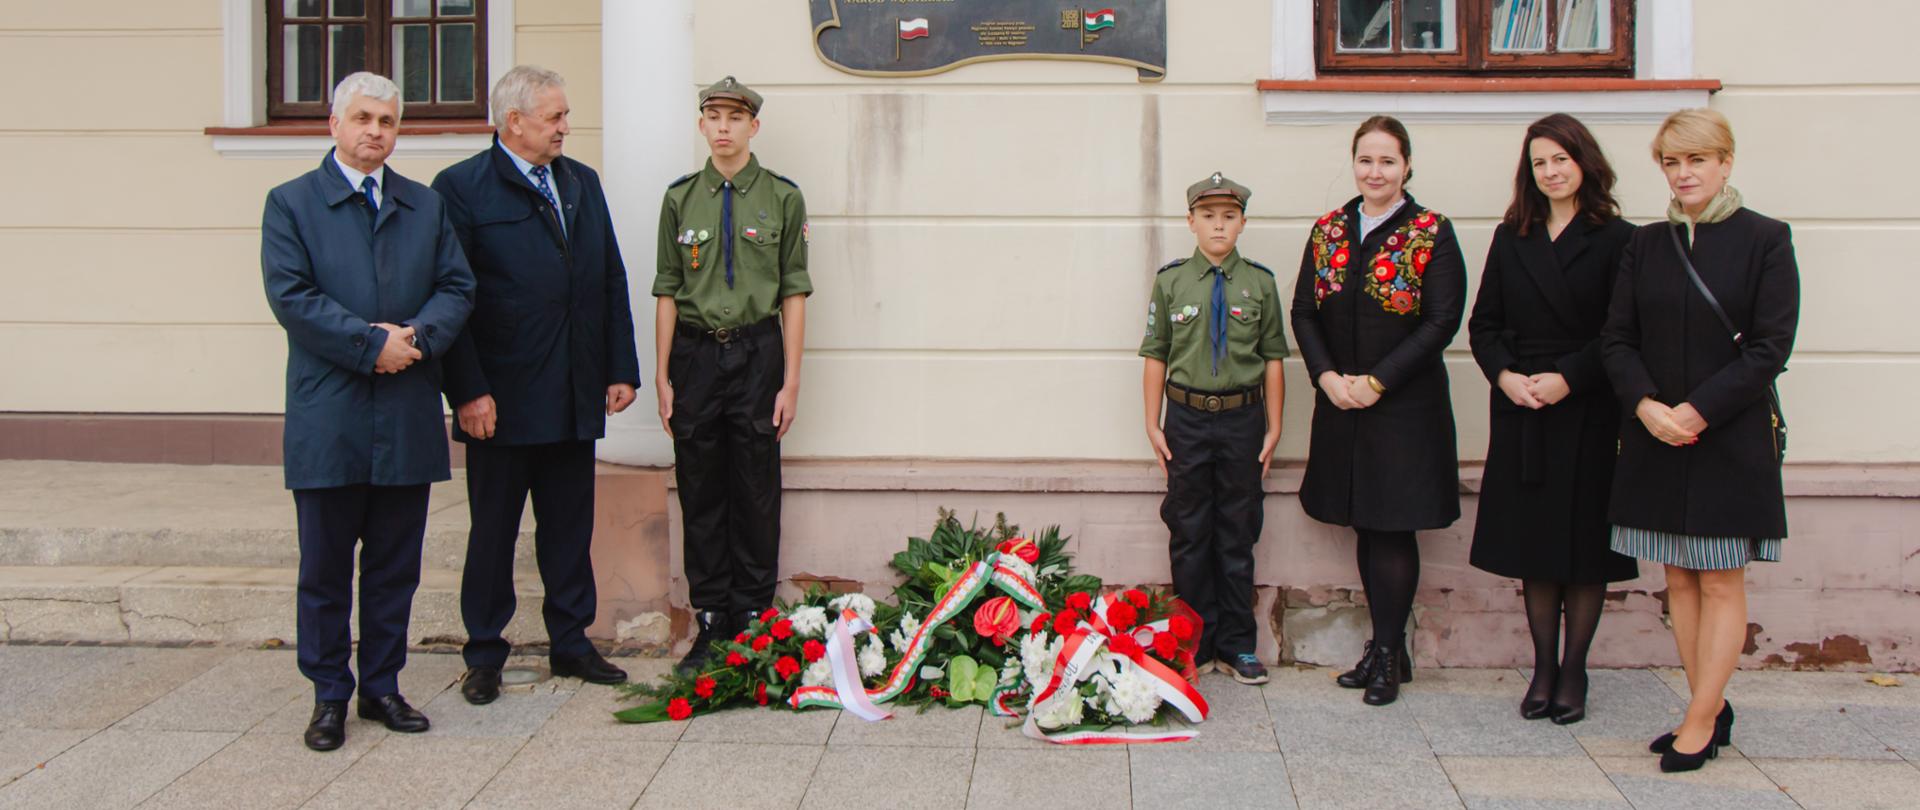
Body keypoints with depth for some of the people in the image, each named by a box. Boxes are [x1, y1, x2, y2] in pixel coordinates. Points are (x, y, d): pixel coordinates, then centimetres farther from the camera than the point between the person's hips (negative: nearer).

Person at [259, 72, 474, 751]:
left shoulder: (426, 206, 13)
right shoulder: (291, 202, 2)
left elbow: (457, 287, 7)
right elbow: (290, 294, -9)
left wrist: (418, 336, -12)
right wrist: (371, 342, -16)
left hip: (408, 418, 3)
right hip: (327, 420, -3)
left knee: (395, 566, 10)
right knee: (326, 567, 5)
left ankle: (382, 685, 22)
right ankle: (329, 695, 18)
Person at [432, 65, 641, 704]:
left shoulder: (583, 183, 13)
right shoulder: (461, 188, -6)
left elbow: (612, 282, 14)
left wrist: (621, 369, 8)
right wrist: (468, 392, -15)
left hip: (575, 398, 5)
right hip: (500, 399, -5)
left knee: (571, 527, 13)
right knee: (493, 531, 7)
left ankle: (570, 643, 25)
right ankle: (484, 656, 20)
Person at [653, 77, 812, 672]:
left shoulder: (782, 197, 2)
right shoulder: (681, 198, 8)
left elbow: (793, 293, 1)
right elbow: (667, 291, 8)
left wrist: (791, 380, -4)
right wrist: (662, 376, 3)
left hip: (757, 351, -2)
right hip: (695, 352, 2)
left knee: (757, 492, 3)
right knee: (700, 493, 5)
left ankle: (753, 619, 14)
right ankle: (710, 620, 15)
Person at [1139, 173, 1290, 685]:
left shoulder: (1260, 283, 1)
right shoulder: (1171, 281, 0)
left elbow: (1273, 359, 3)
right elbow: (1156, 357, 2)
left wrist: (1273, 429, 2)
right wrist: (1154, 426, -1)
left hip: (1243, 418, 0)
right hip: (1187, 417, 0)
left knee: (1238, 535, 8)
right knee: (1190, 534, 7)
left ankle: (1236, 646, 19)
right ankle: (1195, 644, 19)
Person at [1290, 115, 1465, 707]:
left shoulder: (1431, 233, -5)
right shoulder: (1328, 231, 8)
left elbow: (1442, 321, -10)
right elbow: (1303, 311, 6)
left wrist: (1377, 381, -15)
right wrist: (1327, 376, -9)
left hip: (1405, 407, -4)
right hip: (1342, 405, 4)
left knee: (1394, 529, -1)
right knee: (1366, 529, 10)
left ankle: (1387, 653, 11)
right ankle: (1387, 650, 22)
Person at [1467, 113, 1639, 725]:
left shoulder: (1615, 239, -2)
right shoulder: (1511, 238, 11)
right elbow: (1483, 323, 9)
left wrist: (1566, 377, -18)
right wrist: (1505, 375, -8)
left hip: (1589, 413, -3)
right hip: (1521, 412, 4)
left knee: (1584, 542, 3)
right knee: (1533, 541, 8)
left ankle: (1573, 672, 14)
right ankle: (1543, 667, 18)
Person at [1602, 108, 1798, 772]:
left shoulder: (1764, 239, -3)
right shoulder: (1646, 245, 8)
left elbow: (1771, 345, -9)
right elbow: (1616, 338, 4)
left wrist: (1698, 410, -16)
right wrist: (1647, 405, -13)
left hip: (1730, 437, -4)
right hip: (1656, 436, 4)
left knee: (1721, 582, 1)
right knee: (1679, 578, 8)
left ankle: (1699, 723, 6)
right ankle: (1713, 710, 19)